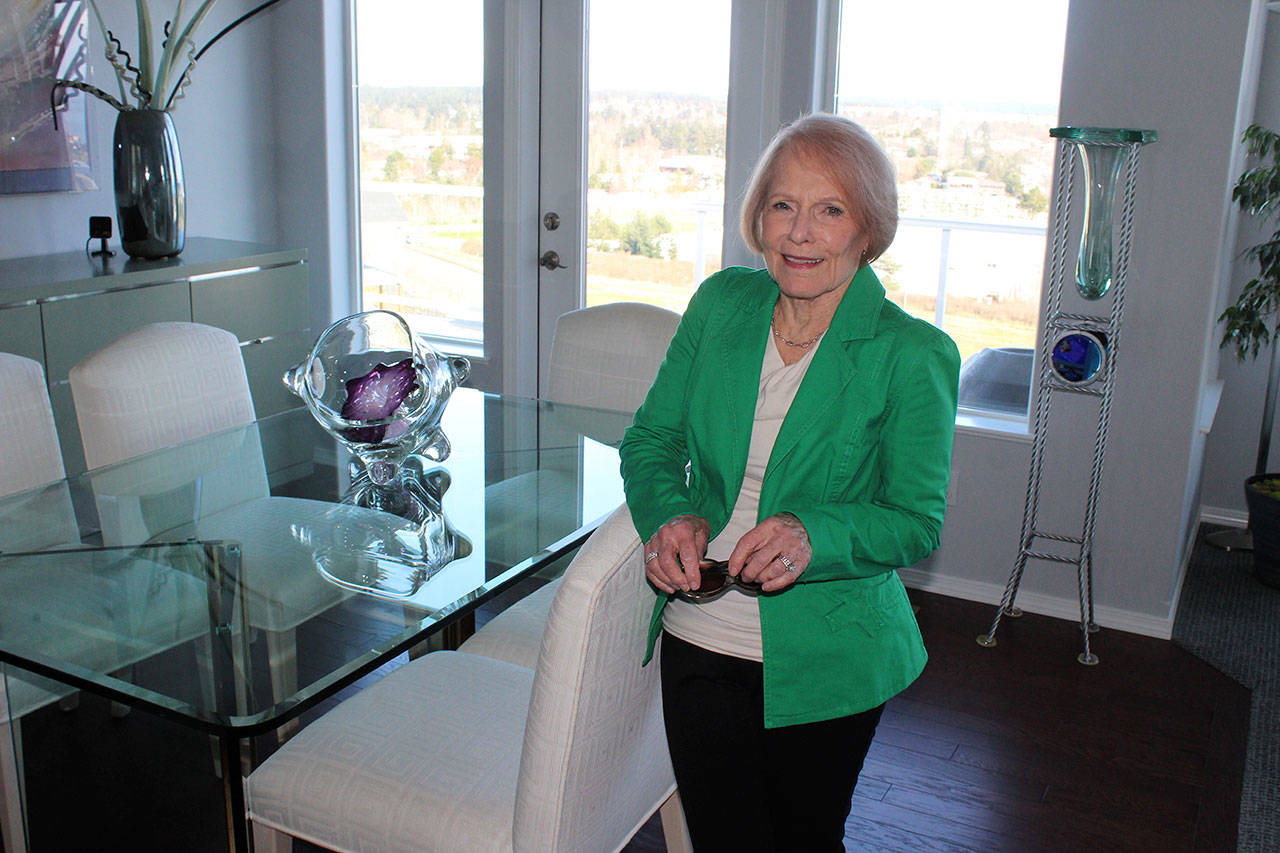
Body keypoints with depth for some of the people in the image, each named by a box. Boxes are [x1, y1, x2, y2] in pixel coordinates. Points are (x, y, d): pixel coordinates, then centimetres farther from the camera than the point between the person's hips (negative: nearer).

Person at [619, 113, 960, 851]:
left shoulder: (913, 355, -13)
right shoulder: (721, 303, -2)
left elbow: (917, 521, -9)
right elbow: (651, 439, 5)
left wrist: (816, 536, -29)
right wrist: (671, 515, -17)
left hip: (824, 666, -2)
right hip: (699, 643, 3)